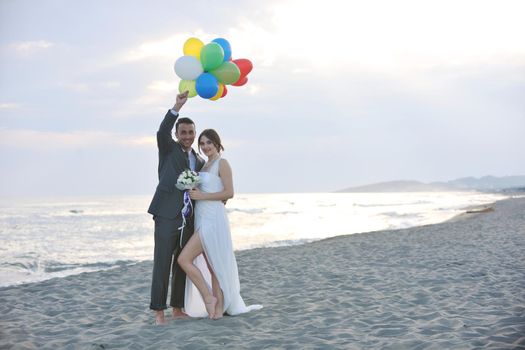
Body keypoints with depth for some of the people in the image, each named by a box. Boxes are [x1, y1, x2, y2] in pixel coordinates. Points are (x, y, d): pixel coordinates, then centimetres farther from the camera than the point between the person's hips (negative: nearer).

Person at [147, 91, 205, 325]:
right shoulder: (168, 148, 4)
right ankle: (158, 311, -2)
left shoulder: (199, 161, 19)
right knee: (162, 263, -6)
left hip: (189, 219, 6)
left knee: (183, 264, 9)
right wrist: (177, 107, -28)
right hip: (167, 215, -5)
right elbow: (162, 132, -18)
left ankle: (177, 309, 19)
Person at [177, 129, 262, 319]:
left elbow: (229, 192, -14)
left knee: (184, 259, -13)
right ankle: (219, 308, 14)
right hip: (203, 219, 9)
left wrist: (202, 196, -15)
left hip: (213, 220, -9)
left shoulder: (222, 163, -7)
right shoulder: (205, 165, 17)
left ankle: (209, 298, -4)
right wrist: (194, 193, 6)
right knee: (211, 265, 9)